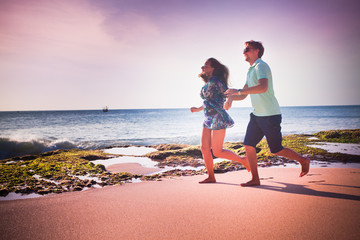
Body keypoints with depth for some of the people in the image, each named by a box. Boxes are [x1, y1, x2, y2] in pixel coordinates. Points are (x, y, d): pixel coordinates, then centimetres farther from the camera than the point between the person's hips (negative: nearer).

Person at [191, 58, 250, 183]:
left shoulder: (215, 81, -11)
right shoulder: (208, 83, 16)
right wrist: (198, 109, 32)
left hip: (218, 119, -9)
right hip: (208, 119, 9)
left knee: (217, 152, -5)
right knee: (204, 148, 4)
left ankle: (243, 160, 14)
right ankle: (211, 177, 12)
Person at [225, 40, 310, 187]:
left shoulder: (261, 66, -12)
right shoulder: (250, 71, 18)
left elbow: (263, 87, -31)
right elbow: (243, 95, 20)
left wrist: (238, 91, -28)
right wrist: (231, 98, -2)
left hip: (270, 115, -9)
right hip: (257, 115, 9)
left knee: (276, 150, 0)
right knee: (248, 145, 1)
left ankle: (303, 160, 23)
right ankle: (255, 179, 9)